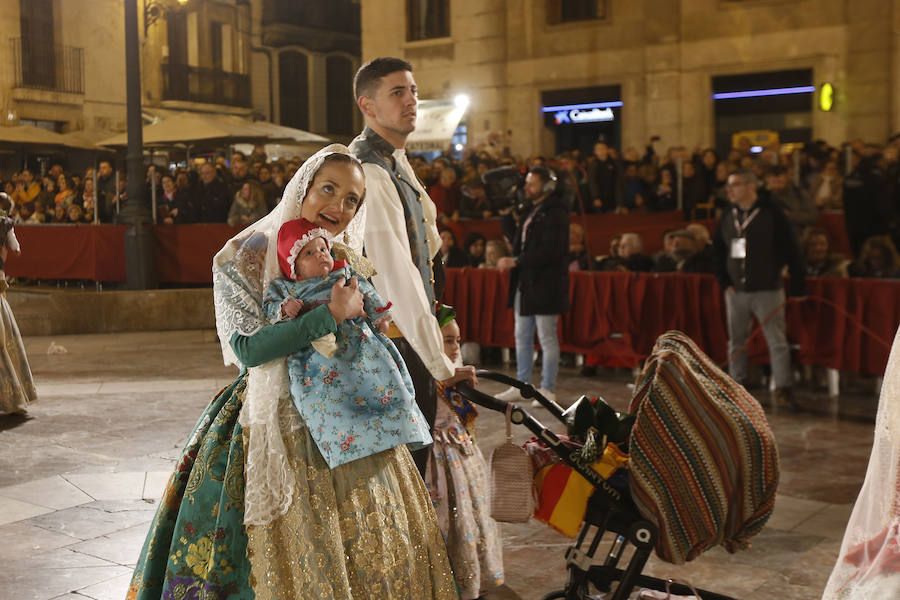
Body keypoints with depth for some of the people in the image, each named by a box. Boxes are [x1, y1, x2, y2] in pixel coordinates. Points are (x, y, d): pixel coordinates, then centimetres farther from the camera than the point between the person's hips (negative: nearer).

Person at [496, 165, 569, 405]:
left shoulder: (555, 213, -13)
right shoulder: (529, 211, 16)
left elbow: (551, 251, -21)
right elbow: (516, 239, 22)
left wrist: (516, 261, -21)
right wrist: (505, 214, 10)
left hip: (544, 286, -9)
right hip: (524, 284, 9)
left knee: (547, 338, -1)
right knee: (522, 337, 14)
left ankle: (548, 389, 6)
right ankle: (521, 385, 24)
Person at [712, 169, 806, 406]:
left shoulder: (772, 214, -8)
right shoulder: (727, 218, 8)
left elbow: (792, 253, -7)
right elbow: (717, 252, 18)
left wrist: (798, 287, -9)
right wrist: (724, 281, 6)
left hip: (767, 290, -5)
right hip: (736, 291, 5)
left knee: (777, 340, -4)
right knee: (736, 340, 10)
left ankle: (783, 387, 1)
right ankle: (738, 383, 21)